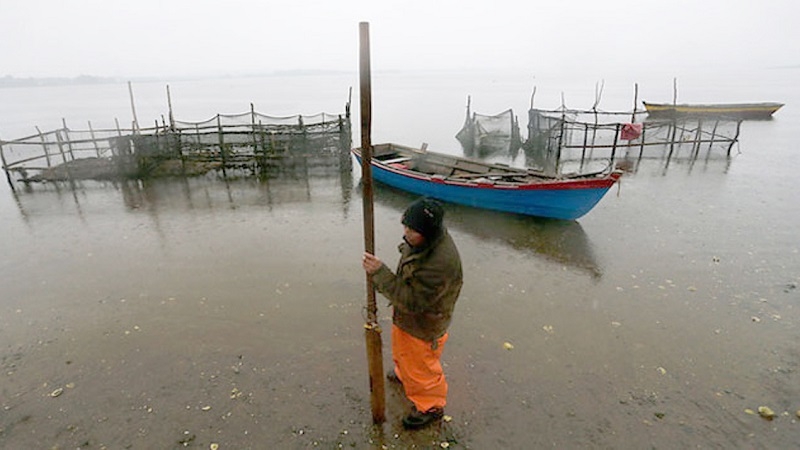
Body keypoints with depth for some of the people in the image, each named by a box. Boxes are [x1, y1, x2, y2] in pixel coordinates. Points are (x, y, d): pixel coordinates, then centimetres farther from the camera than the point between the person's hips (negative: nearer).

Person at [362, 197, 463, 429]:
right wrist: (397, 302, 17)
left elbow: (413, 301, -35)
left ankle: (431, 407, 45)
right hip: (404, 316, 9)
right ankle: (404, 375, 66)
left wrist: (379, 272, -37)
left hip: (423, 326, -8)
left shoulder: (441, 262, -42)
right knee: (402, 352, 35)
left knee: (421, 368, 17)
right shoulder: (421, 239, -13)